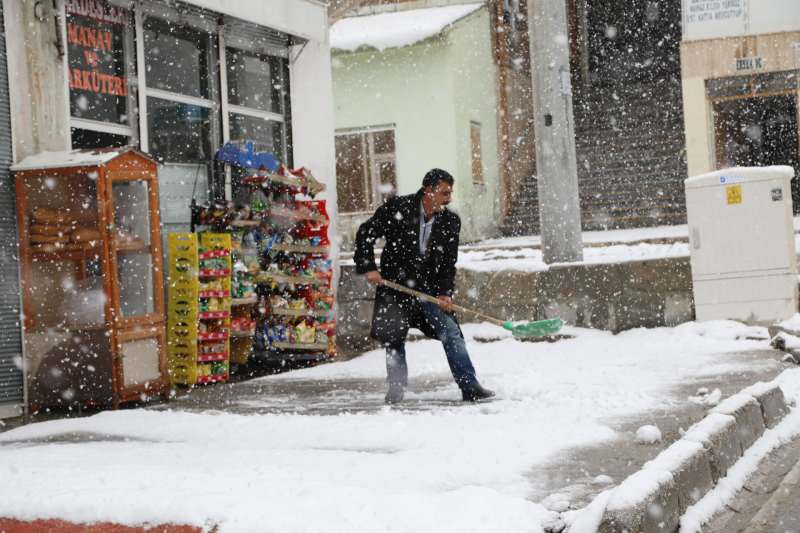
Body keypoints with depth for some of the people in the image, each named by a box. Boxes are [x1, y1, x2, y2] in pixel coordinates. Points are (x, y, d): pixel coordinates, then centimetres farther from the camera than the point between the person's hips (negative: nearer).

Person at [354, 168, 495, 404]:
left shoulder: (451, 221, -3)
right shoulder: (397, 208, -12)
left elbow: (449, 262, 3)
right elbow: (365, 233, -4)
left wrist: (445, 293, -9)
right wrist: (368, 267, -12)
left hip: (429, 288, 2)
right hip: (395, 285, -2)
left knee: (452, 334, -8)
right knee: (393, 339, 2)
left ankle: (470, 387, -6)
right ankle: (396, 388, 20)